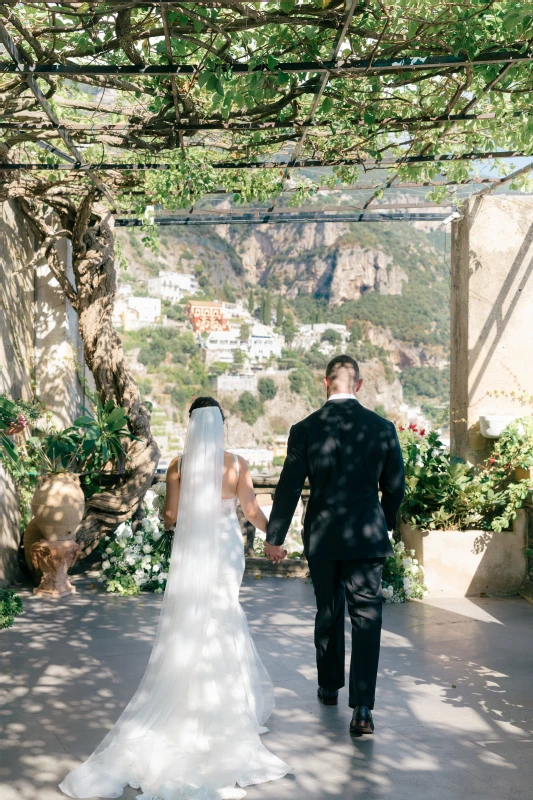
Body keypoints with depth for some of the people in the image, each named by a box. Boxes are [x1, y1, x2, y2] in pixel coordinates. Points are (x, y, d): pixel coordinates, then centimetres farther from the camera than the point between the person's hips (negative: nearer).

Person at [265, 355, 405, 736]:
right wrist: (386, 524, 22)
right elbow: (395, 486, 4)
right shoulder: (383, 428, -3)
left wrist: (274, 537, 5)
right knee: (366, 616, 0)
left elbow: (289, 488, -4)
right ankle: (362, 708, -7)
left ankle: (329, 686, 34)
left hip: (322, 537, 1)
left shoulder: (305, 429, -6)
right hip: (367, 535, -1)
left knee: (328, 612, 18)